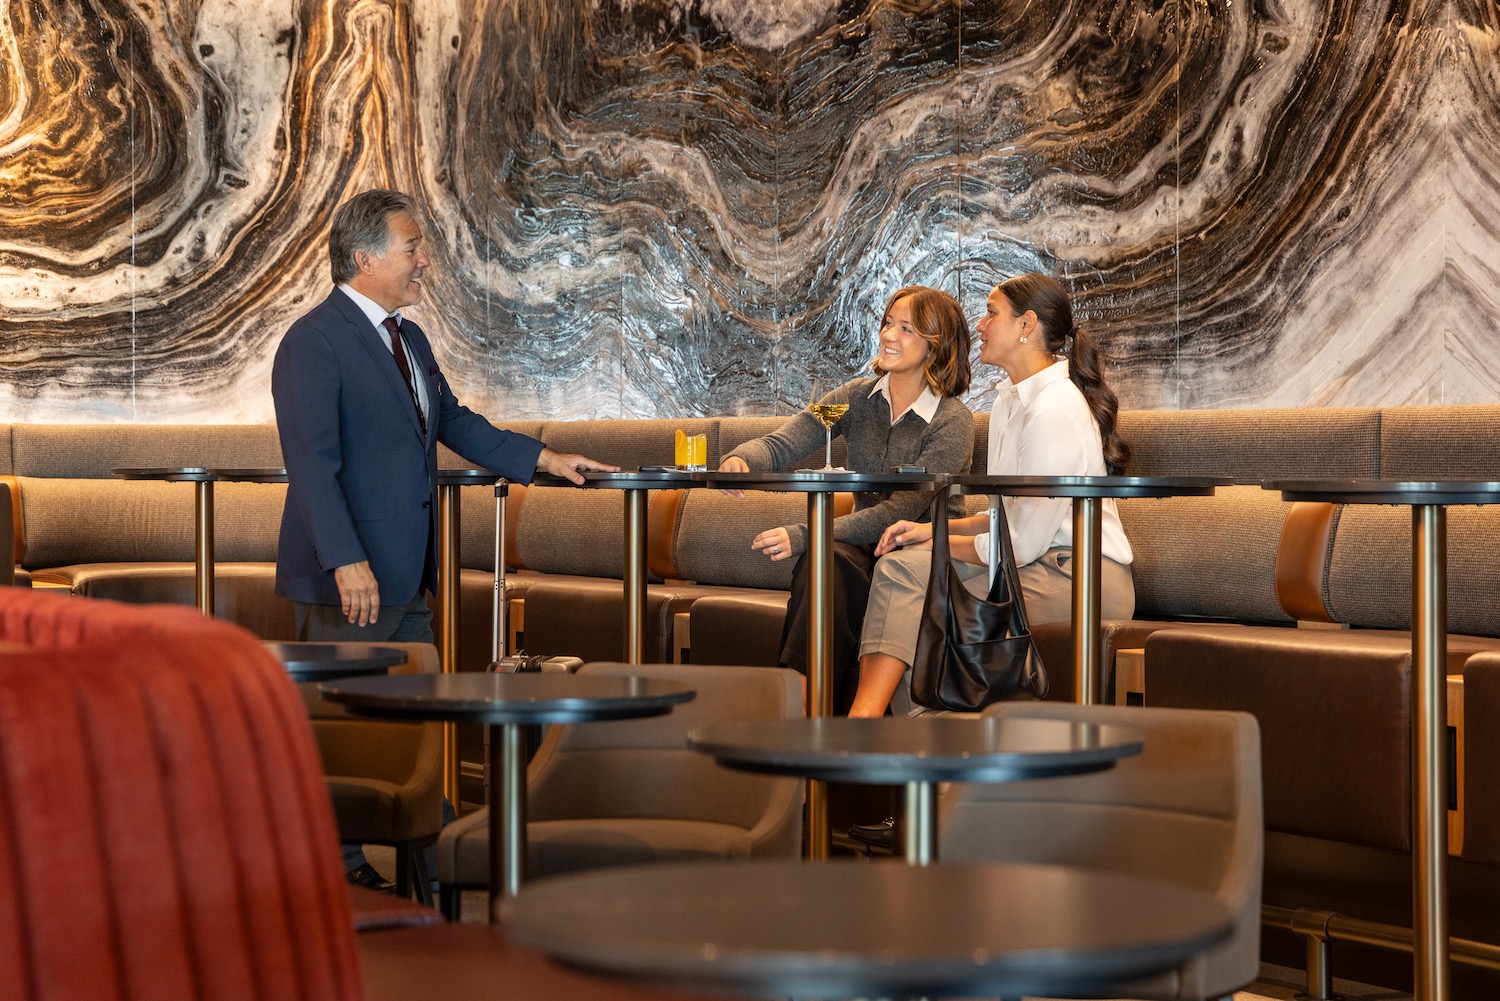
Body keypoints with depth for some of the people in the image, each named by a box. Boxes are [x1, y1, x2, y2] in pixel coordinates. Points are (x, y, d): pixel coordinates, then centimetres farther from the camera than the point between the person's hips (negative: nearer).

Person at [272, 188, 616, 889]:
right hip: (350, 579, -9)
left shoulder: (409, 338, 14)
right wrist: (348, 562, -28)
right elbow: (311, 463, -22)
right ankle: (333, 866, 10)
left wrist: (543, 458, 19)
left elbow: (454, 422, 27)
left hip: (407, 574, 9)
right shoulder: (314, 343, -14)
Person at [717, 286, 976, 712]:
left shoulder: (953, 422, -9)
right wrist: (741, 459, -27)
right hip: (864, 545, 5)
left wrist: (803, 536, -29)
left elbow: (904, 511, -19)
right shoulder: (858, 398, 9)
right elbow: (781, 444, 0)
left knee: (822, 555, -32)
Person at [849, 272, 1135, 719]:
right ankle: (864, 718, -24)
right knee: (902, 565, -11)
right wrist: (934, 528, 5)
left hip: (1082, 581, -9)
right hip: (1044, 561, 9)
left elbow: (1021, 544, -17)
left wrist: (940, 542, -2)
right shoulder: (1010, 400, 15)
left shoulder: (1056, 413, -18)